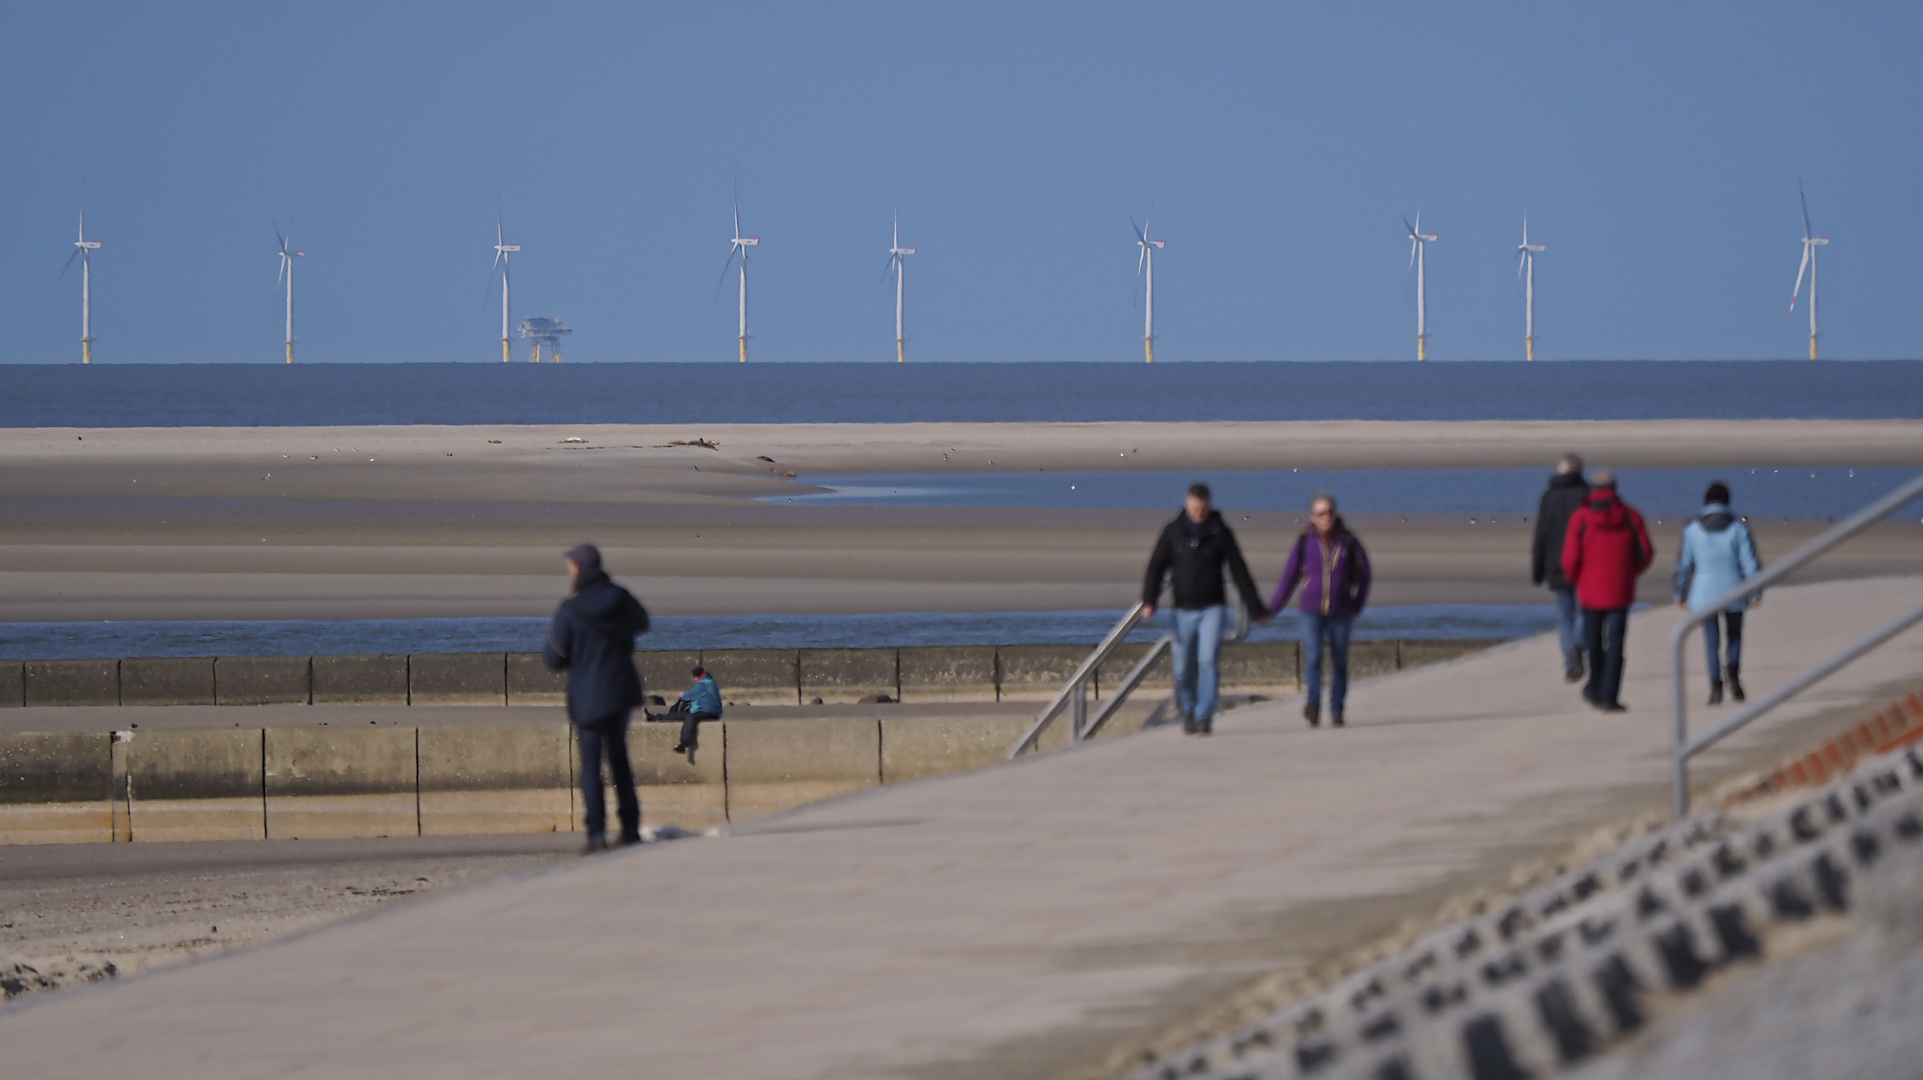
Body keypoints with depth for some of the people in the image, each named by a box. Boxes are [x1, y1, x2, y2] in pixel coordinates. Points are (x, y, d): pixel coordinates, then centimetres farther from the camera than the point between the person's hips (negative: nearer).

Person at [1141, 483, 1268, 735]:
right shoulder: (1173, 532, 2)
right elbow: (1156, 568, -1)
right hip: (1184, 610, 1)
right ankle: (1187, 710, 28)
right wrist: (1149, 601, -17)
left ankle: (1204, 716, -12)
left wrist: (1256, 609, 7)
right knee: (1184, 668, 4)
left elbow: (1240, 572, 5)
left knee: (1208, 660, -16)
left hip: (1213, 608, -1)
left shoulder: (1220, 533, 1)